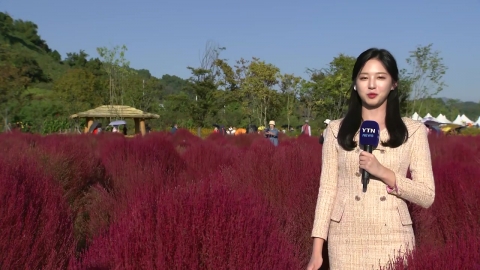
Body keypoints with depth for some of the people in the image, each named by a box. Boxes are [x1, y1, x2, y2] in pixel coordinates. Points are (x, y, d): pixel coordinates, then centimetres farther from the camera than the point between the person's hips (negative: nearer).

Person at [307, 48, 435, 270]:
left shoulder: (413, 131, 1)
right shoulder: (336, 130, 3)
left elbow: (427, 197, -1)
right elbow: (327, 189, 1)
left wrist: (384, 173, -15)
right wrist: (317, 250, -4)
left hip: (394, 239, 0)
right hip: (346, 239, 1)